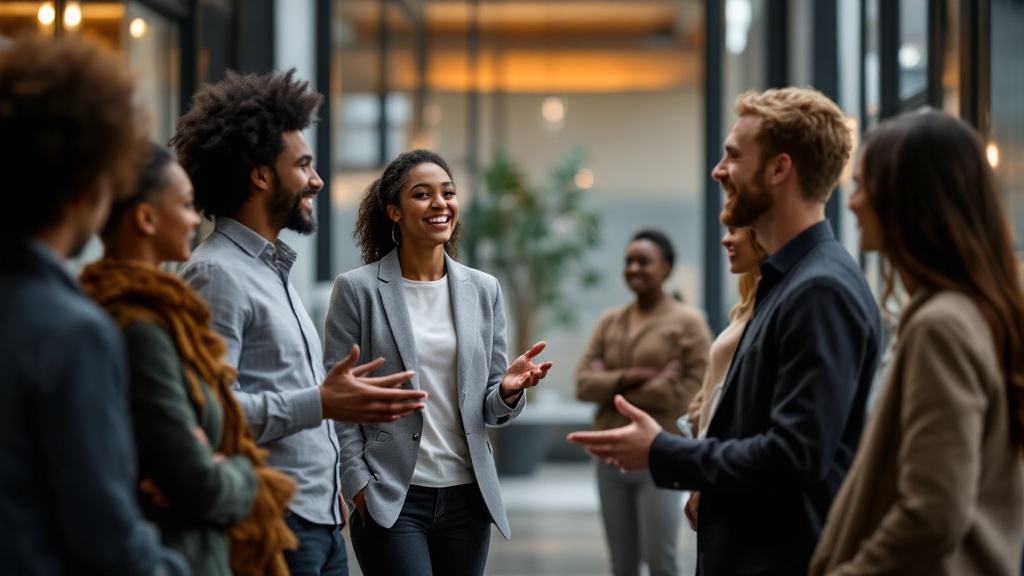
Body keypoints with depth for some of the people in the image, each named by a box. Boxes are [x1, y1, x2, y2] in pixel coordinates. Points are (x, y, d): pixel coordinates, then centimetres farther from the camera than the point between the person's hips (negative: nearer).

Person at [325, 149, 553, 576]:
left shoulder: (483, 290, 9)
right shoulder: (358, 289, -2)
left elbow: (491, 410, 12)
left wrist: (509, 392, -10)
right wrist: (358, 485, -8)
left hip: (467, 496, 4)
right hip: (392, 499, -4)